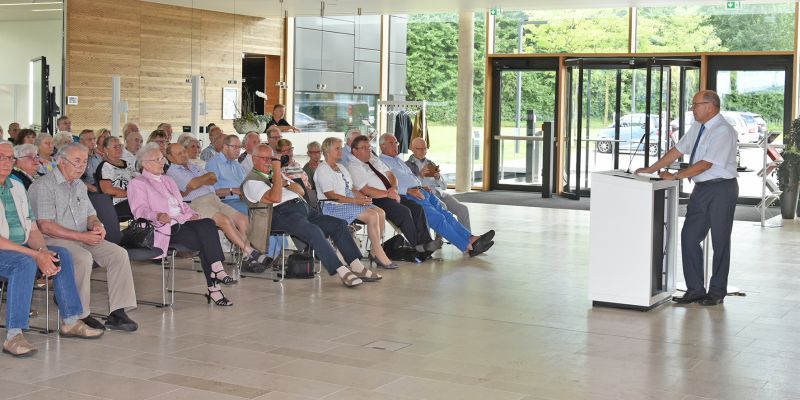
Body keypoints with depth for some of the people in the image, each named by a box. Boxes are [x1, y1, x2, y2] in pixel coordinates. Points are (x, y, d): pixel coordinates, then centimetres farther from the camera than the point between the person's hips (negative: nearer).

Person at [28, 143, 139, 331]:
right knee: (83, 258, -36)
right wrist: (82, 236, -20)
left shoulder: (80, 186, 20)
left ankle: (117, 313, -16)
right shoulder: (44, 186, -8)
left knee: (119, 254, -13)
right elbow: (45, 226, -17)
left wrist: (96, 226, -2)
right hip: (53, 240, -8)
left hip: (84, 238, 8)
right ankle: (80, 316, -24)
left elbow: (90, 215, 25)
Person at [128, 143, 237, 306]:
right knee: (204, 241, -28)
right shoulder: (137, 184, 7)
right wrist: (157, 216, -27)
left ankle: (217, 268, -33)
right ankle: (213, 287, -28)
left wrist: (191, 214, 8)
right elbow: (139, 210, -7)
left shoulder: (167, 180, 31)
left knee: (208, 223, -27)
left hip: (182, 222, 7)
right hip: (165, 228, -7)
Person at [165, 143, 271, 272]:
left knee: (243, 219, -13)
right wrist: (208, 175, 7)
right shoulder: (172, 172, 5)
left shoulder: (194, 167, 29)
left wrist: (198, 182, -4)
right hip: (197, 203, -8)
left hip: (214, 199, 8)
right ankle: (251, 252, -28)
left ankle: (249, 259, -21)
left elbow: (214, 179, 13)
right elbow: (194, 184, -11)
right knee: (225, 220, -30)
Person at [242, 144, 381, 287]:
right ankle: (342, 272, -34)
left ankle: (357, 267, -7)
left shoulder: (272, 175, 29)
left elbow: (300, 190, 25)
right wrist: (277, 172, -11)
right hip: (283, 212, -9)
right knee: (314, 231, -34)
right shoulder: (251, 181, 1)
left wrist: (285, 183, 5)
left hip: (302, 206, 9)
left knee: (339, 225, -4)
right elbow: (275, 198, -15)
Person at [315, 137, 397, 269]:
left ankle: (374, 251, -4)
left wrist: (362, 197, 0)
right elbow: (330, 195, -17)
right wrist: (355, 200, -22)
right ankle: (379, 255, -15)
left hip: (349, 202, 9)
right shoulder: (322, 170, -8)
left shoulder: (341, 167, 22)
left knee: (381, 213, -11)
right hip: (333, 207, -9)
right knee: (372, 216, -24)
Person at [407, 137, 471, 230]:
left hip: (440, 193, 6)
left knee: (463, 209, -19)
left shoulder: (431, 164, 25)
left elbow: (444, 186, 20)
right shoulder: (407, 165, 9)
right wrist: (420, 175, -17)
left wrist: (438, 177, -1)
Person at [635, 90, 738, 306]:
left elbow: (705, 164, -22)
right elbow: (677, 150, 14)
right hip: (701, 189, 8)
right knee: (689, 237, 5)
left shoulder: (723, 132, -18)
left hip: (721, 189, -8)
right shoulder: (698, 127, 9)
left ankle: (716, 292, 16)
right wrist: (651, 169, 10)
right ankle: (695, 289, 13)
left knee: (720, 241, 4)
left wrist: (675, 176, -17)